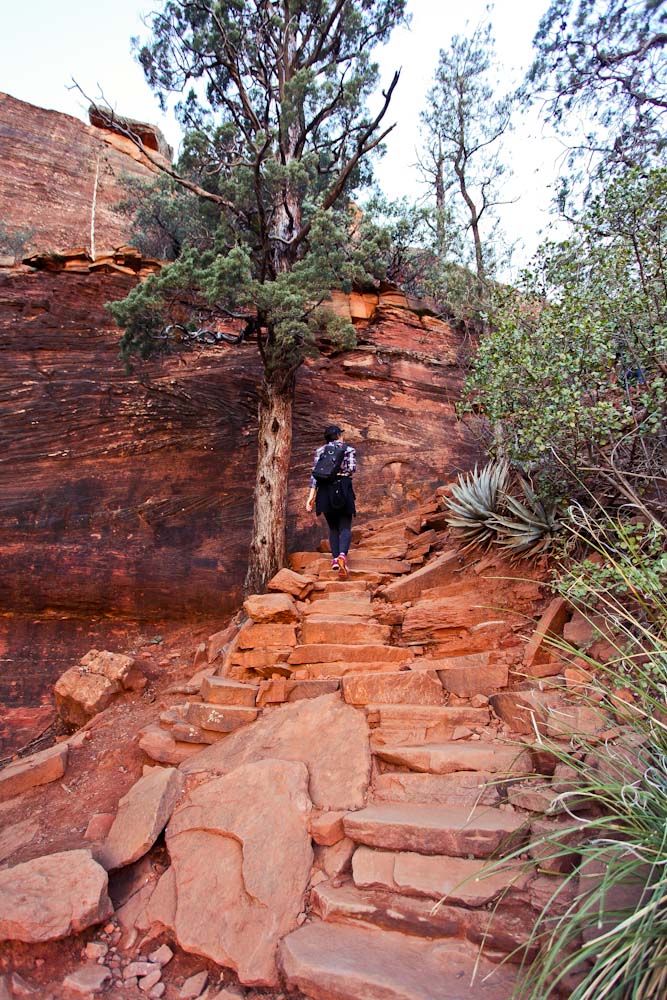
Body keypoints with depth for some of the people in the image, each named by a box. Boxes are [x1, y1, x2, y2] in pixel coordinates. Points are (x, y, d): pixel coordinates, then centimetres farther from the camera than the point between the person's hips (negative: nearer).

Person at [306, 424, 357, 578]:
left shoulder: (320, 450, 12)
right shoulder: (349, 449, 9)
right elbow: (352, 468, -4)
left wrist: (311, 495, -3)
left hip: (325, 489, 2)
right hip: (344, 489, -2)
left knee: (333, 527, 14)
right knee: (345, 527, -1)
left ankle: (335, 558, -2)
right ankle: (343, 555, -26)